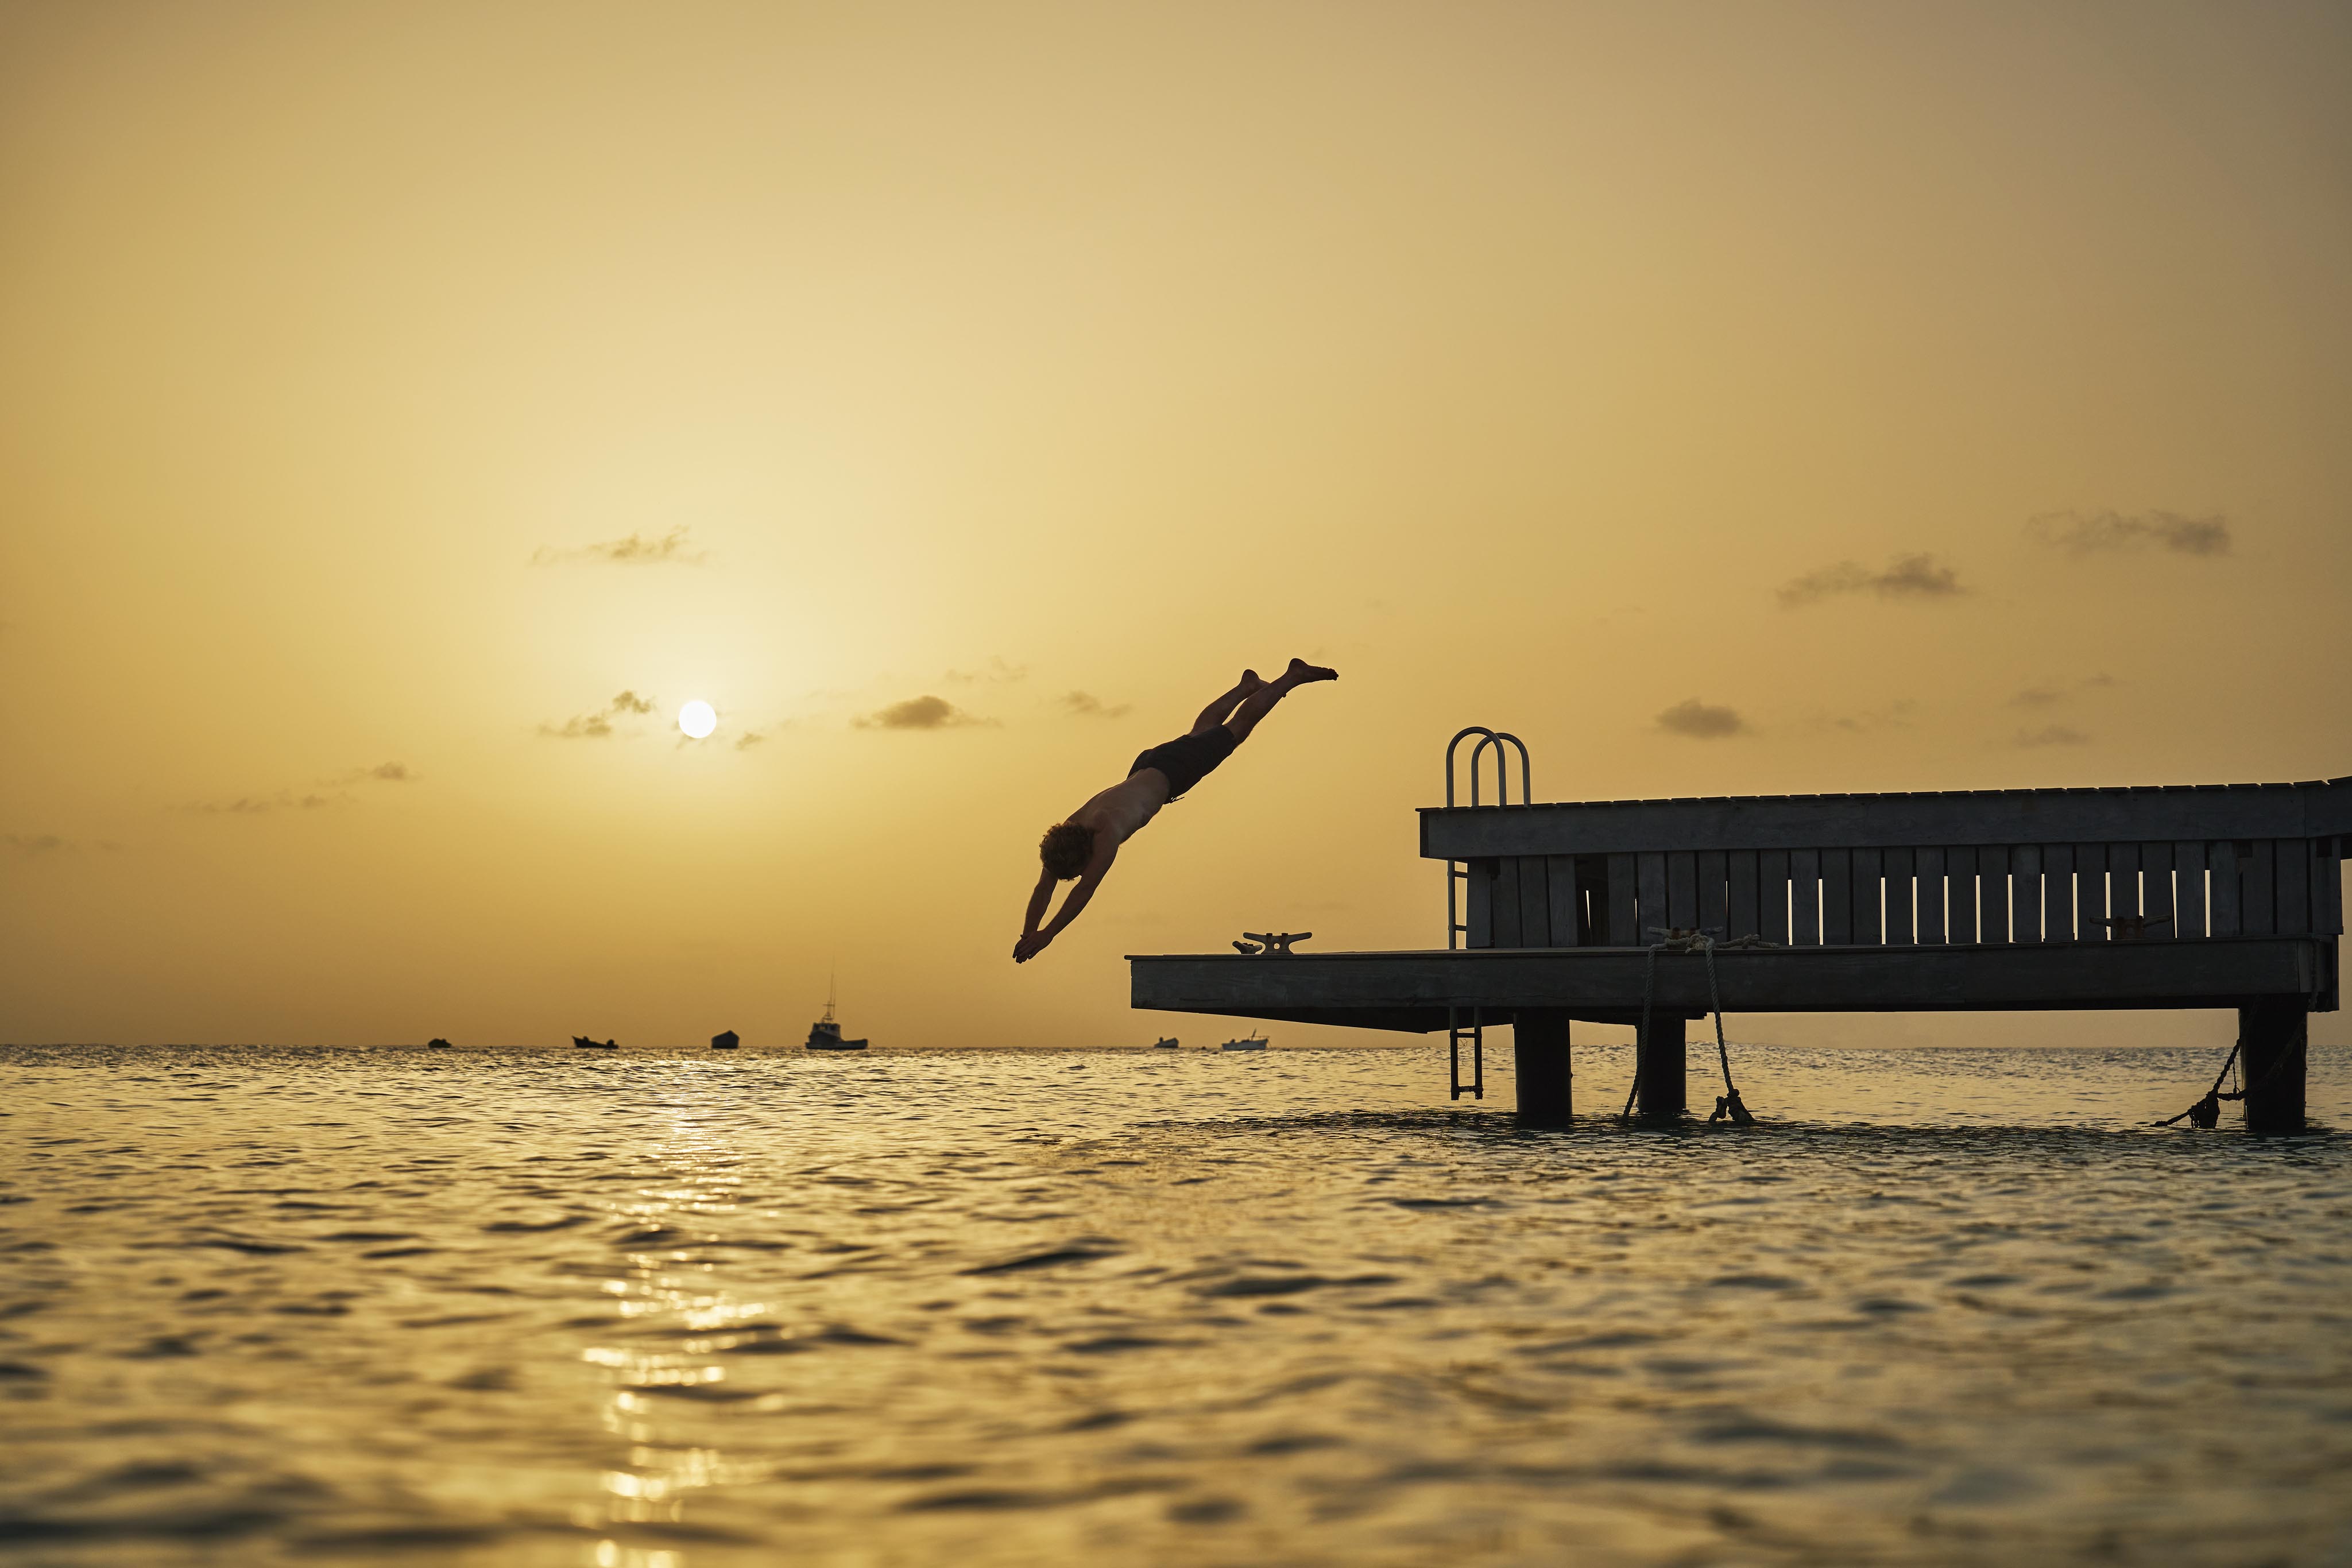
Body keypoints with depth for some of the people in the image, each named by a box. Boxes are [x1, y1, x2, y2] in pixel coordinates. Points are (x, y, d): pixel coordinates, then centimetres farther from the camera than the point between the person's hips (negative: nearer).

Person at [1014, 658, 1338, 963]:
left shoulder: (1107, 834, -42)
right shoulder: (1063, 836, -23)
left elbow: (1086, 889, -46)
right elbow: (1044, 888, -17)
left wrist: (1047, 934, -49)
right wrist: (1027, 934, -29)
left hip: (1171, 771, -5)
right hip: (1145, 767, 5)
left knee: (1236, 728, 14)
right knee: (1201, 732, 32)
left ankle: (1295, 675, 31)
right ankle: (1247, 685, 56)